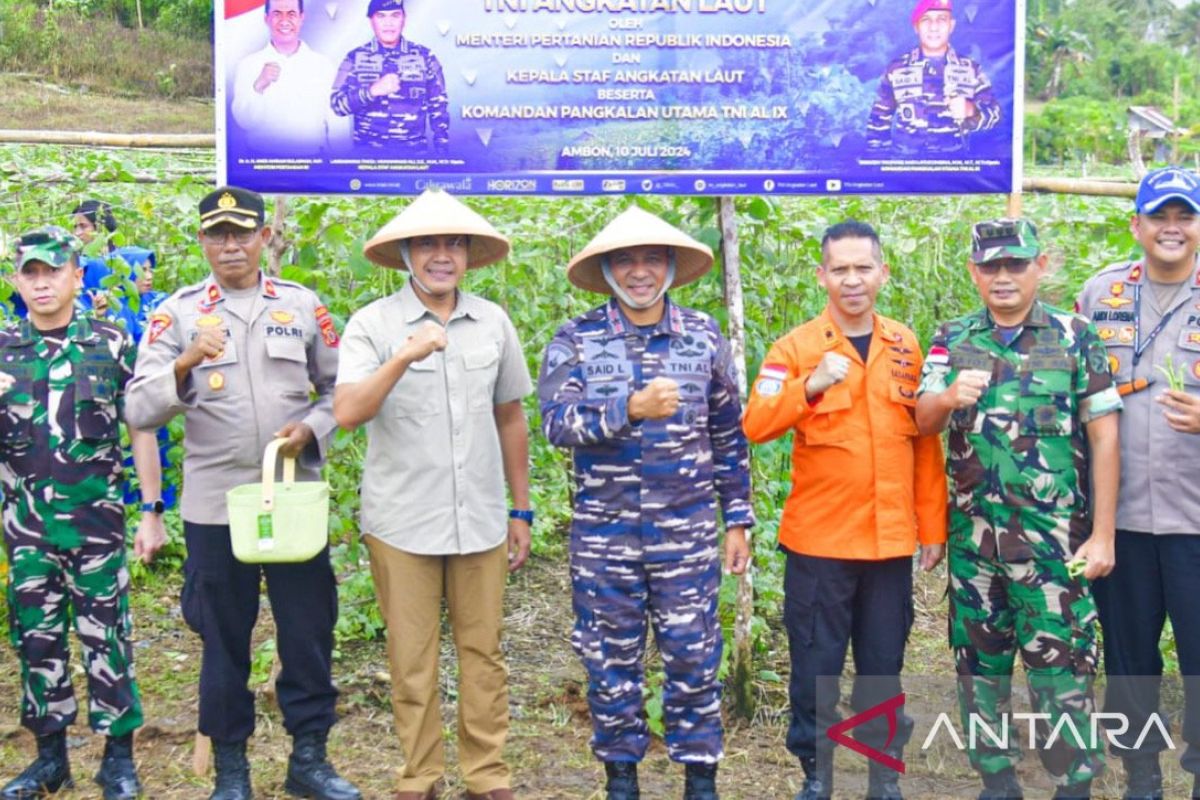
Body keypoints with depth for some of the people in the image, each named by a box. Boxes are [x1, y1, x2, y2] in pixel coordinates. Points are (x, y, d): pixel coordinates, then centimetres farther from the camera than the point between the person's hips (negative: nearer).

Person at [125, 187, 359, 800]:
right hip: (214, 504, -1)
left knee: (308, 631, 7)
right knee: (223, 638, 10)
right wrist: (185, 366, -24)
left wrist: (311, 429, -8)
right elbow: (139, 411, -7)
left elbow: (339, 388, 11)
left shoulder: (302, 305, 5)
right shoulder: (177, 312, 0)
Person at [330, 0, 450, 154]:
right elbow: (337, 104, -5)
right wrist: (372, 90, -21)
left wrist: (441, 154, -1)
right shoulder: (355, 58, 2)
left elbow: (438, 108, 5)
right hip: (368, 151, 0)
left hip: (413, 151, 0)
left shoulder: (424, 56, 2)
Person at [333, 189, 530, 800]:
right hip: (402, 521, -2)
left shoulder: (493, 322, 5)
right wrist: (405, 356, -30)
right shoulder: (372, 324, -5)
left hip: (481, 519, 3)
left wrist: (521, 510, 14)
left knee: (483, 654, 9)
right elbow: (347, 413, -18)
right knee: (412, 660, 8)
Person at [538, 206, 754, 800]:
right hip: (604, 535, 0)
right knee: (611, 660, 11)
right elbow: (555, 421, -15)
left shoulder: (704, 337, 4)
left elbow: (729, 437, 8)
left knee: (693, 657, 7)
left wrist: (737, 520, 6)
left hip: (688, 534, 1)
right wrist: (630, 408, -28)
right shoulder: (576, 340, -1)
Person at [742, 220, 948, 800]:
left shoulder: (904, 347, 7)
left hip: (890, 541, 3)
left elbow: (925, 444, 11)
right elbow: (755, 425, -16)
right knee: (815, 670, 5)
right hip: (819, 542, -2)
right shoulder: (796, 347, -3)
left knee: (883, 670, 12)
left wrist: (933, 525, 8)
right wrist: (811, 386, -30)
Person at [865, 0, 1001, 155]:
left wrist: (970, 111, -15)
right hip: (904, 160, -1)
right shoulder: (896, 70, 8)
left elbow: (993, 114, 5)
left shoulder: (971, 70, 8)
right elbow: (879, 122, 13)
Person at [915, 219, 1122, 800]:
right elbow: (922, 422, -2)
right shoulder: (952, 339, 7)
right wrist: (949, 397, -26)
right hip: (973, 536, 3)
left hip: (1055, 539, -3)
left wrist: (1103, 533, -6)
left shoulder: (1075, 338, 0)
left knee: (1061, 671, -1)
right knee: (980, 665, 11)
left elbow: (1103, 436, -2)